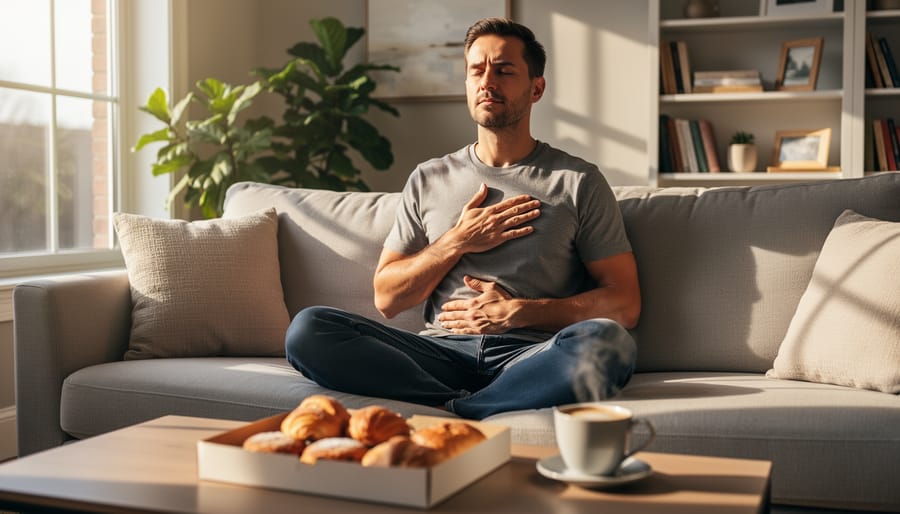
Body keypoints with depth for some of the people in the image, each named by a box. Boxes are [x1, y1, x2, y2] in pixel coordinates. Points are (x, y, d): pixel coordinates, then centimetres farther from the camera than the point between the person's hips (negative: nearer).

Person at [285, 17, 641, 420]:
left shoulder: (578, 181, 10)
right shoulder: (428, 179, 17)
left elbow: (624, 303, 4)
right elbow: (387, 299, 13)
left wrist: (517, 312, -7)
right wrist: (458, 242, -1)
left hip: (532, 354, -2)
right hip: (442, 351, 2)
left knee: (607, 342, -36)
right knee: (307, 329, -21)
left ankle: (448, 412, -25)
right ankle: (471, 409, -26)